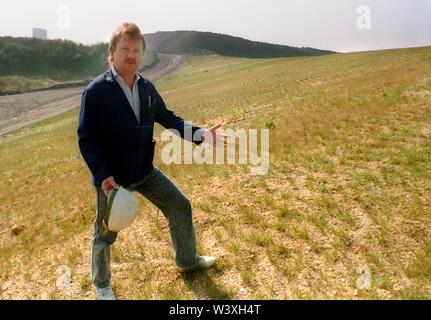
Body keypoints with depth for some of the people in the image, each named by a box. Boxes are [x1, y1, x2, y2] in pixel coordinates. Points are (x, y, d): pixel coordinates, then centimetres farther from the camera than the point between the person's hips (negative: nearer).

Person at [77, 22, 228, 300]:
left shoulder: (147, 87, 1)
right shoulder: (96, 90, -16)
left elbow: (167, 118, 9)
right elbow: (86, 138, -15)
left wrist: (200, 134, -3)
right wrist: (103, 175, -24)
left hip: (146, 172, 5)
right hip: (112, 178, -5)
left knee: (181, 207, 11)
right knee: (105, 234, 12)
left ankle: (187, 260, 35)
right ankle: (102, 285, 40)